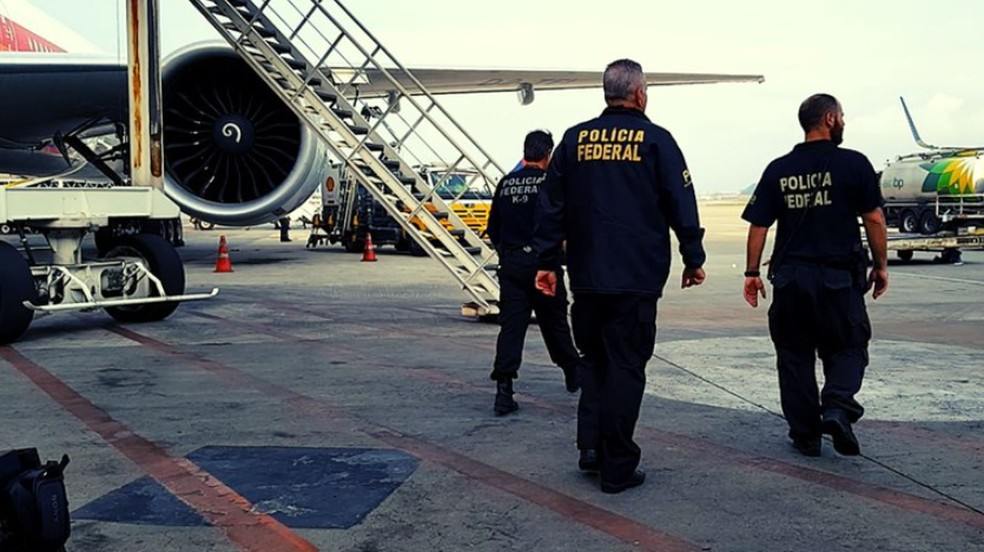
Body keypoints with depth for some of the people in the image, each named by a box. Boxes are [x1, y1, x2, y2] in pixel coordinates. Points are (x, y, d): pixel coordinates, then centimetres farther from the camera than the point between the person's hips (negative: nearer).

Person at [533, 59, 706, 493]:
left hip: (586, 278, 3)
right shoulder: (655, 140, -2)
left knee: (593, 359, 18)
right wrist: (693, 259, 9)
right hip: (636, 279, -3)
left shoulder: (574, 139, 7)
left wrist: (546, 261, 14)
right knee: (626, 367, 1)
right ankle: (617, 466, 5)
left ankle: (591, 445, 10)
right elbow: (682, 205, -1)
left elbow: (551, 205, 9)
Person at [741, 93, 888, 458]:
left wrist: (752, 272, 9)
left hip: (790, 278, 3)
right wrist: (880, 265, 6)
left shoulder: (778, 170, 4)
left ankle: (805, 434, 14)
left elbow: (758, 225, 2)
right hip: (839, 276, -2)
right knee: (847, 348, 12)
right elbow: (874, 219, -4)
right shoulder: (854, 164, -4)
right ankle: (837, 408, -12)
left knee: (795, 355, 11)